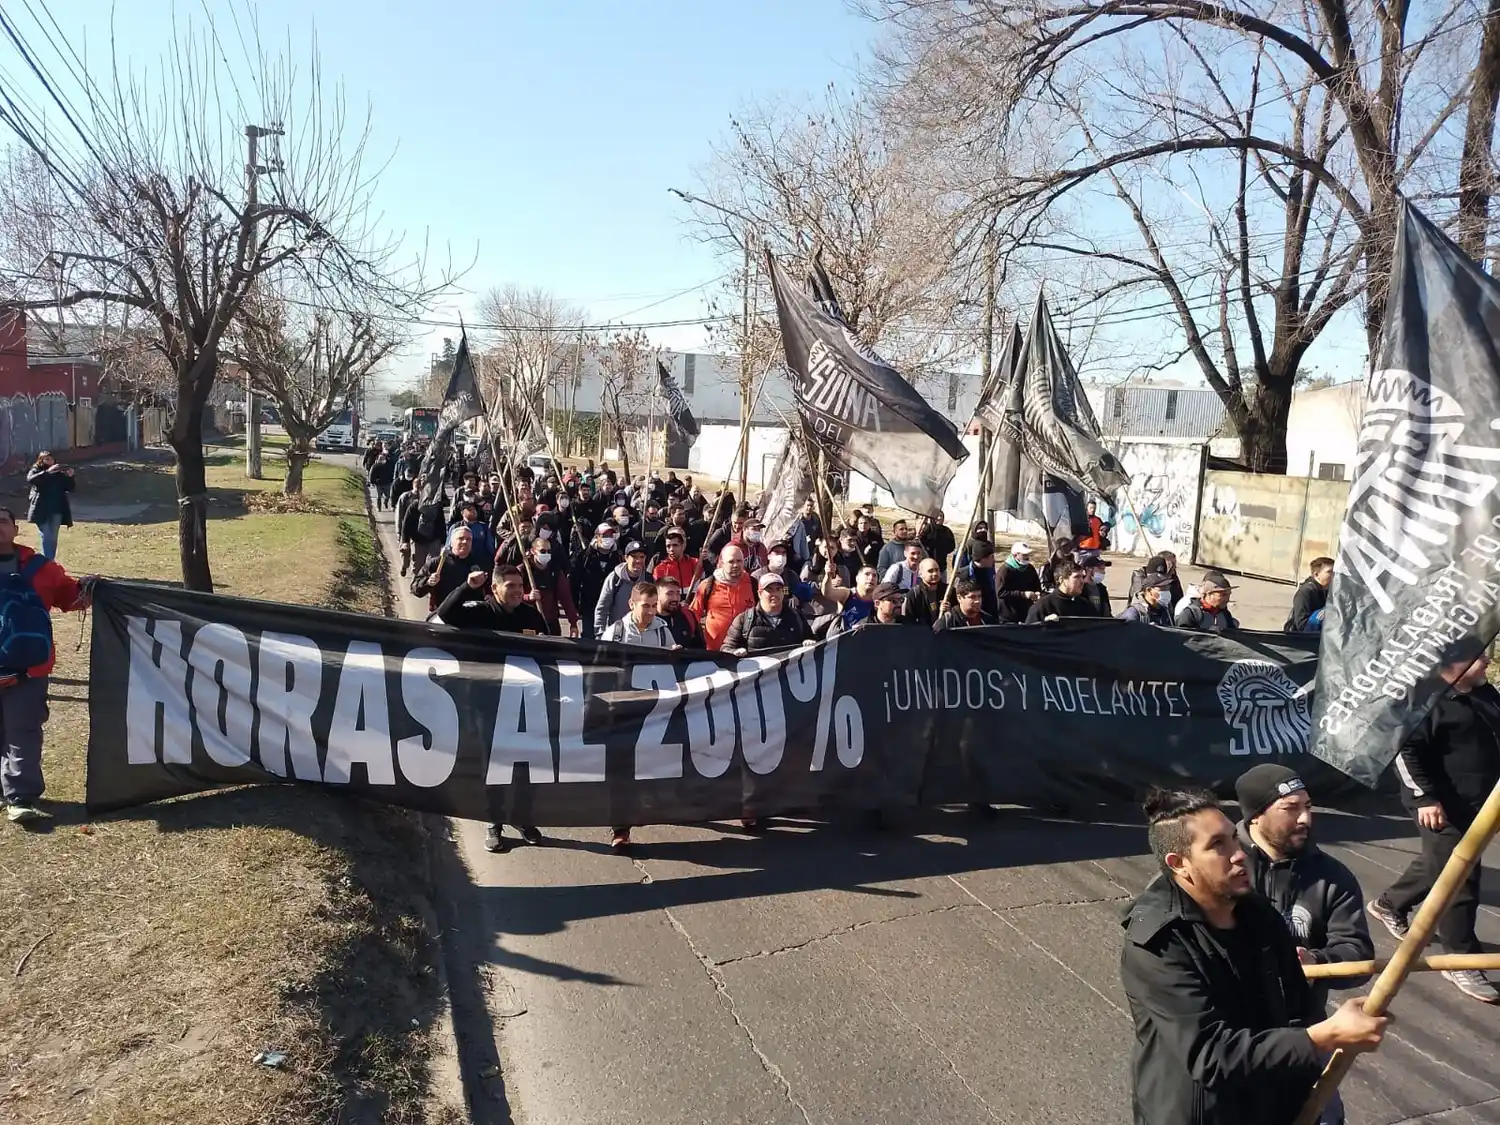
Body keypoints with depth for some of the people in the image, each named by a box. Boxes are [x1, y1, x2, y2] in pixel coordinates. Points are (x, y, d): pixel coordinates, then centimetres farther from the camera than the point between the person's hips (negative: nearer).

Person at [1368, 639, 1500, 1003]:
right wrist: (1425, 797, -25)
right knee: (1459, 880, -5)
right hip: (1443, 806, -9)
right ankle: (1462, 961, 6)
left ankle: (1389, 905, 44)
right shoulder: (1430, 701, -18)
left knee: (1438, 865, 23)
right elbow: (1405, 750, -21)